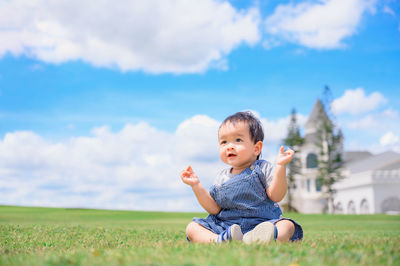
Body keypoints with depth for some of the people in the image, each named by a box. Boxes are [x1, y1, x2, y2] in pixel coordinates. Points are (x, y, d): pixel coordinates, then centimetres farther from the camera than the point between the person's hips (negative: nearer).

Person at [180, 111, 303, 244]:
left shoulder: (263, 168, 3)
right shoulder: (222, 178, 14)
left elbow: (276, 196, -9)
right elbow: (214, 209, 9)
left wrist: (280, 167, -19)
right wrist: (196, 186, 1)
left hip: (261, 223, -2)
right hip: (225, 226, 2)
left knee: (288, 225, -28)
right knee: (192, 228, -15)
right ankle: (219, 240, -44)